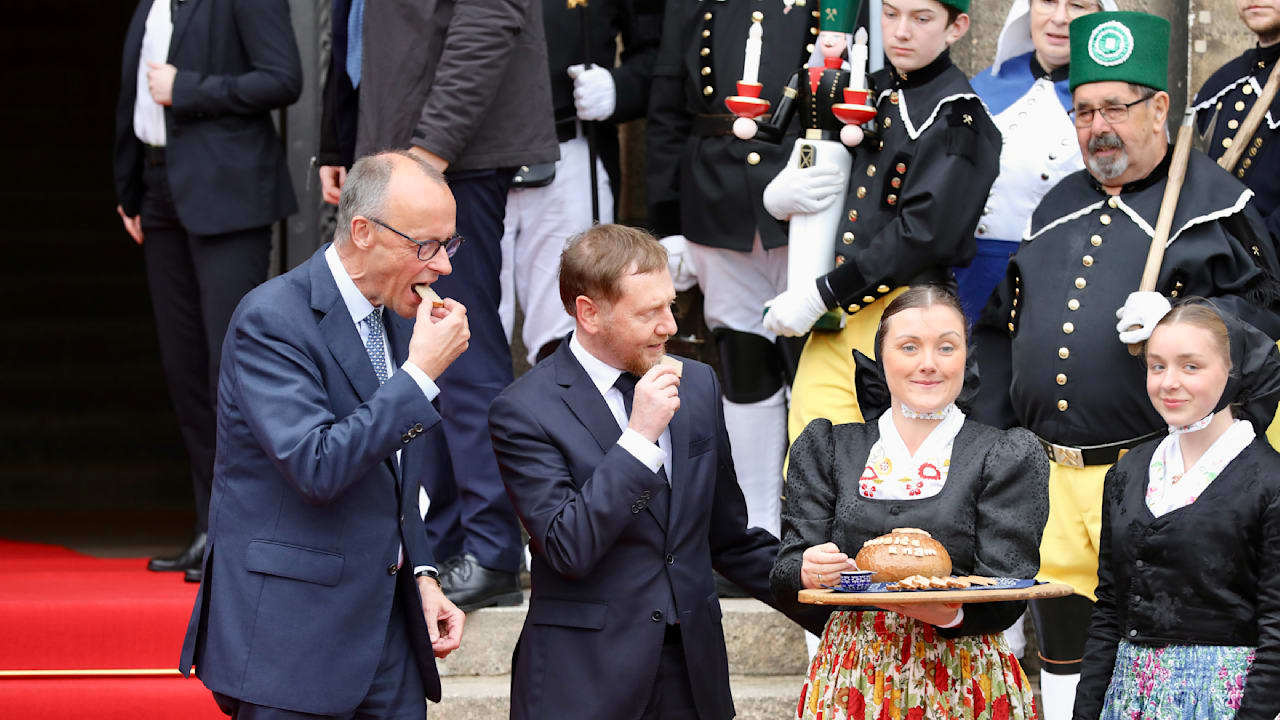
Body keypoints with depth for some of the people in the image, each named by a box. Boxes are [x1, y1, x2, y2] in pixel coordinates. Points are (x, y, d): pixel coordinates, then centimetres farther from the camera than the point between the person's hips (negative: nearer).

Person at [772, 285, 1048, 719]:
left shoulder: (1008, 457, 2)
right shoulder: (827, 448, 8)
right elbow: (784, 576, 2)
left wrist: (950, 612, -30)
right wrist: (808, 572, -22)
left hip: (963, 685, -2)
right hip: (851, 681, 2)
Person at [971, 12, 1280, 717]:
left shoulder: (1213, 202, 1)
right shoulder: (1057, 206, 20)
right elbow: (1002, 328, 24)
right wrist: (990, 438, 15)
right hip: (1046, 470, 6)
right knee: (1061, 642, 9)